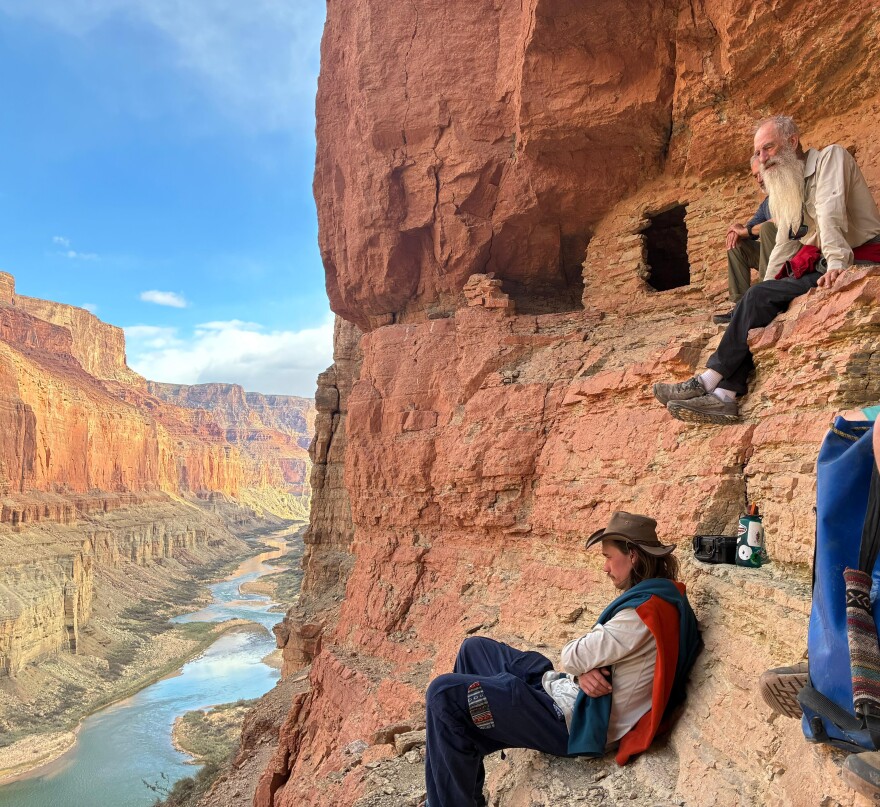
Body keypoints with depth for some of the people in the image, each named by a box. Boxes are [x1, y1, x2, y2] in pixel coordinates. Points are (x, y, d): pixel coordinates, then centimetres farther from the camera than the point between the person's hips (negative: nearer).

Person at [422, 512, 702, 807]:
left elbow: (572, 656, -20)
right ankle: (463, 773, 22)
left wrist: (580, 662, 4)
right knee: (474, 649, 17)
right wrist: (585, 669, -12)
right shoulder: (662, 596, 8)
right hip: (571, 694, 11)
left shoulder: (644, 610, -25)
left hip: (574, 720, -11)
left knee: (445, 694, -18)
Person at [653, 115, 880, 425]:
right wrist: (766, 285, 9)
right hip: (816, 268, 8)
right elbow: (784, 246, 20)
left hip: (855, 266, -8)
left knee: (759, 298, -22)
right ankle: (724, 396, -24)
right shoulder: (787, 191, 19)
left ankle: (707, 381, -19)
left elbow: (831, 213, -20)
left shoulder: (830, 157, -4)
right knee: (758, 302, -12)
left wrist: (836, 263, -31)